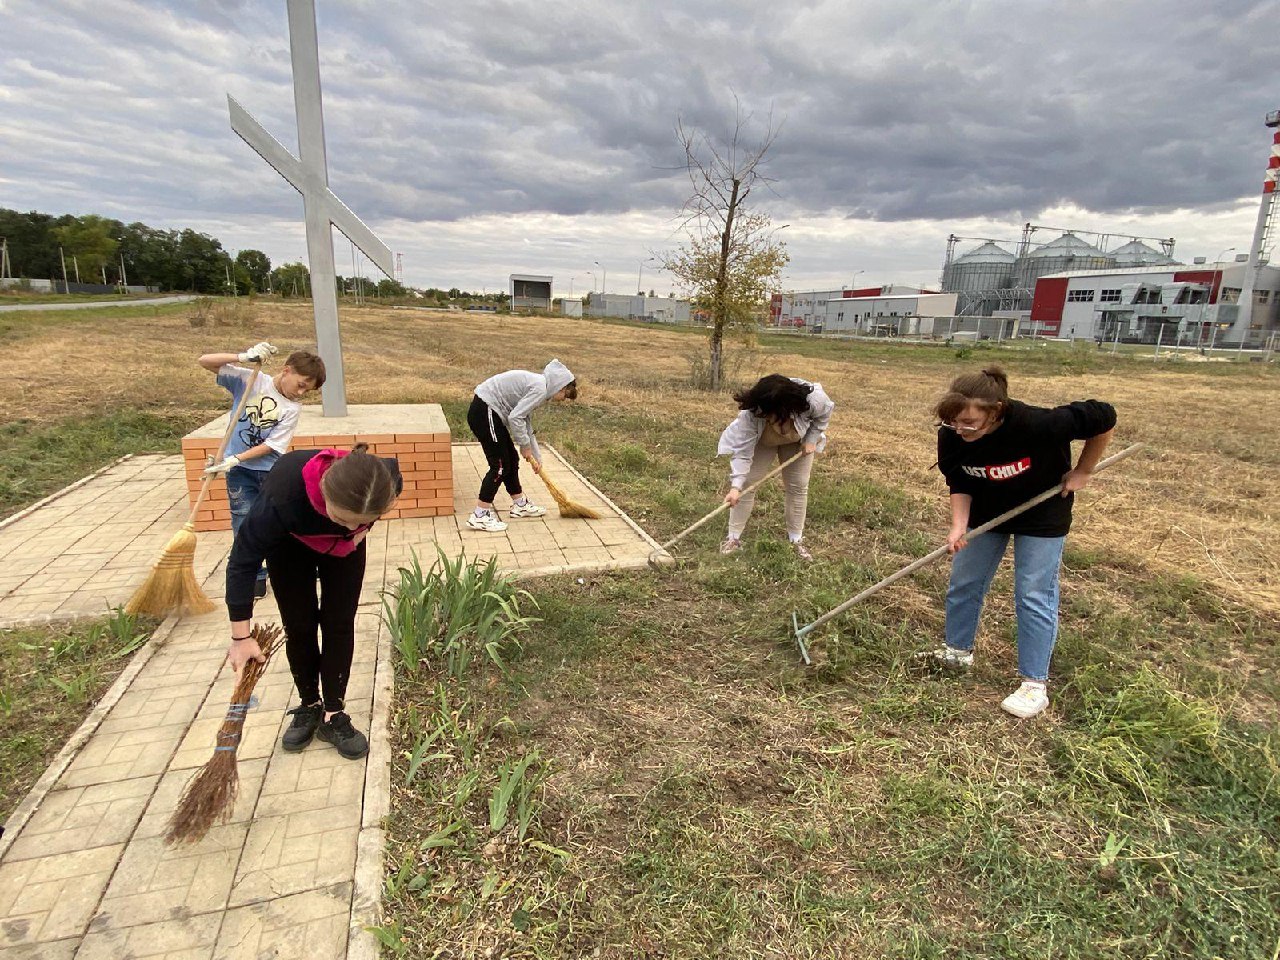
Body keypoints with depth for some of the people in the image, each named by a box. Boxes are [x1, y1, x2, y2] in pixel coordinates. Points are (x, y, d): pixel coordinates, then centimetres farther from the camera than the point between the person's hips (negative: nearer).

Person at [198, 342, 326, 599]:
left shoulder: (293, 407, -9)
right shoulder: (249, 380, -8)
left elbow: (271, 446, -13)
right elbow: (204, 362, -11)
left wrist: (234, 459, -21)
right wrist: (242, 357, -25)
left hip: (271, 469, 0)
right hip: (239, 471, 0)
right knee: (245, 525, 5)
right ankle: (256, 576, 19)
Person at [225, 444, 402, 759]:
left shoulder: (386, 481, -38)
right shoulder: (283, 494, -45)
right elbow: (243, 561, -30)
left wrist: (363, 526, -19)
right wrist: (241, 636, -26)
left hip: (345, 546, 2)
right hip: (290, 543, -1)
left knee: (339, 623, -1)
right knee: (299, 625, 1)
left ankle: (333, 714, 12)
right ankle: (309, 706, 23)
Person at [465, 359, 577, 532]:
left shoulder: (536, 383, 16)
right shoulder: (540, 388, -15)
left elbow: (525, 423, 21)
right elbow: (515, 418, -21)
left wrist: (536, 457, 23)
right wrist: (525, 446, -6)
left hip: (488, 411, 10)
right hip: (484, 412, -10)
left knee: (511, 460, 17)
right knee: (500, 465, -5)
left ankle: (520, 505, 31)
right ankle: (479, 516, -1)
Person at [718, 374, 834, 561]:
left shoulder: (814, 399, -40)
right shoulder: (751, 413, -43)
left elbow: (824, 414, -15)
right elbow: (742, 451, -39)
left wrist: (811, 439, -20)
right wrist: (735, 486, -47)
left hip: (798, 441, 1)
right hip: (761, 441, -1)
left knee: (798, 487, 0)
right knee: (746, 483, -8)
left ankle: (796, 539, 14)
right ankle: (733, 537, 2)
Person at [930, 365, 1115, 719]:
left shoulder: (1037, 424, -38)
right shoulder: (951, 437, -26)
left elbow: (1103, 418, -22)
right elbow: (959, 485, -11)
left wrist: (1082, 472, -14)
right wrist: (958, 526, -26)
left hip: (1041, 512, -4)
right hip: (986, 511, 4)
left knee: (1034, 595, -3)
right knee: (963, 584, 10)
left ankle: (1035, 684, 10)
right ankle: (957, 650, 32)